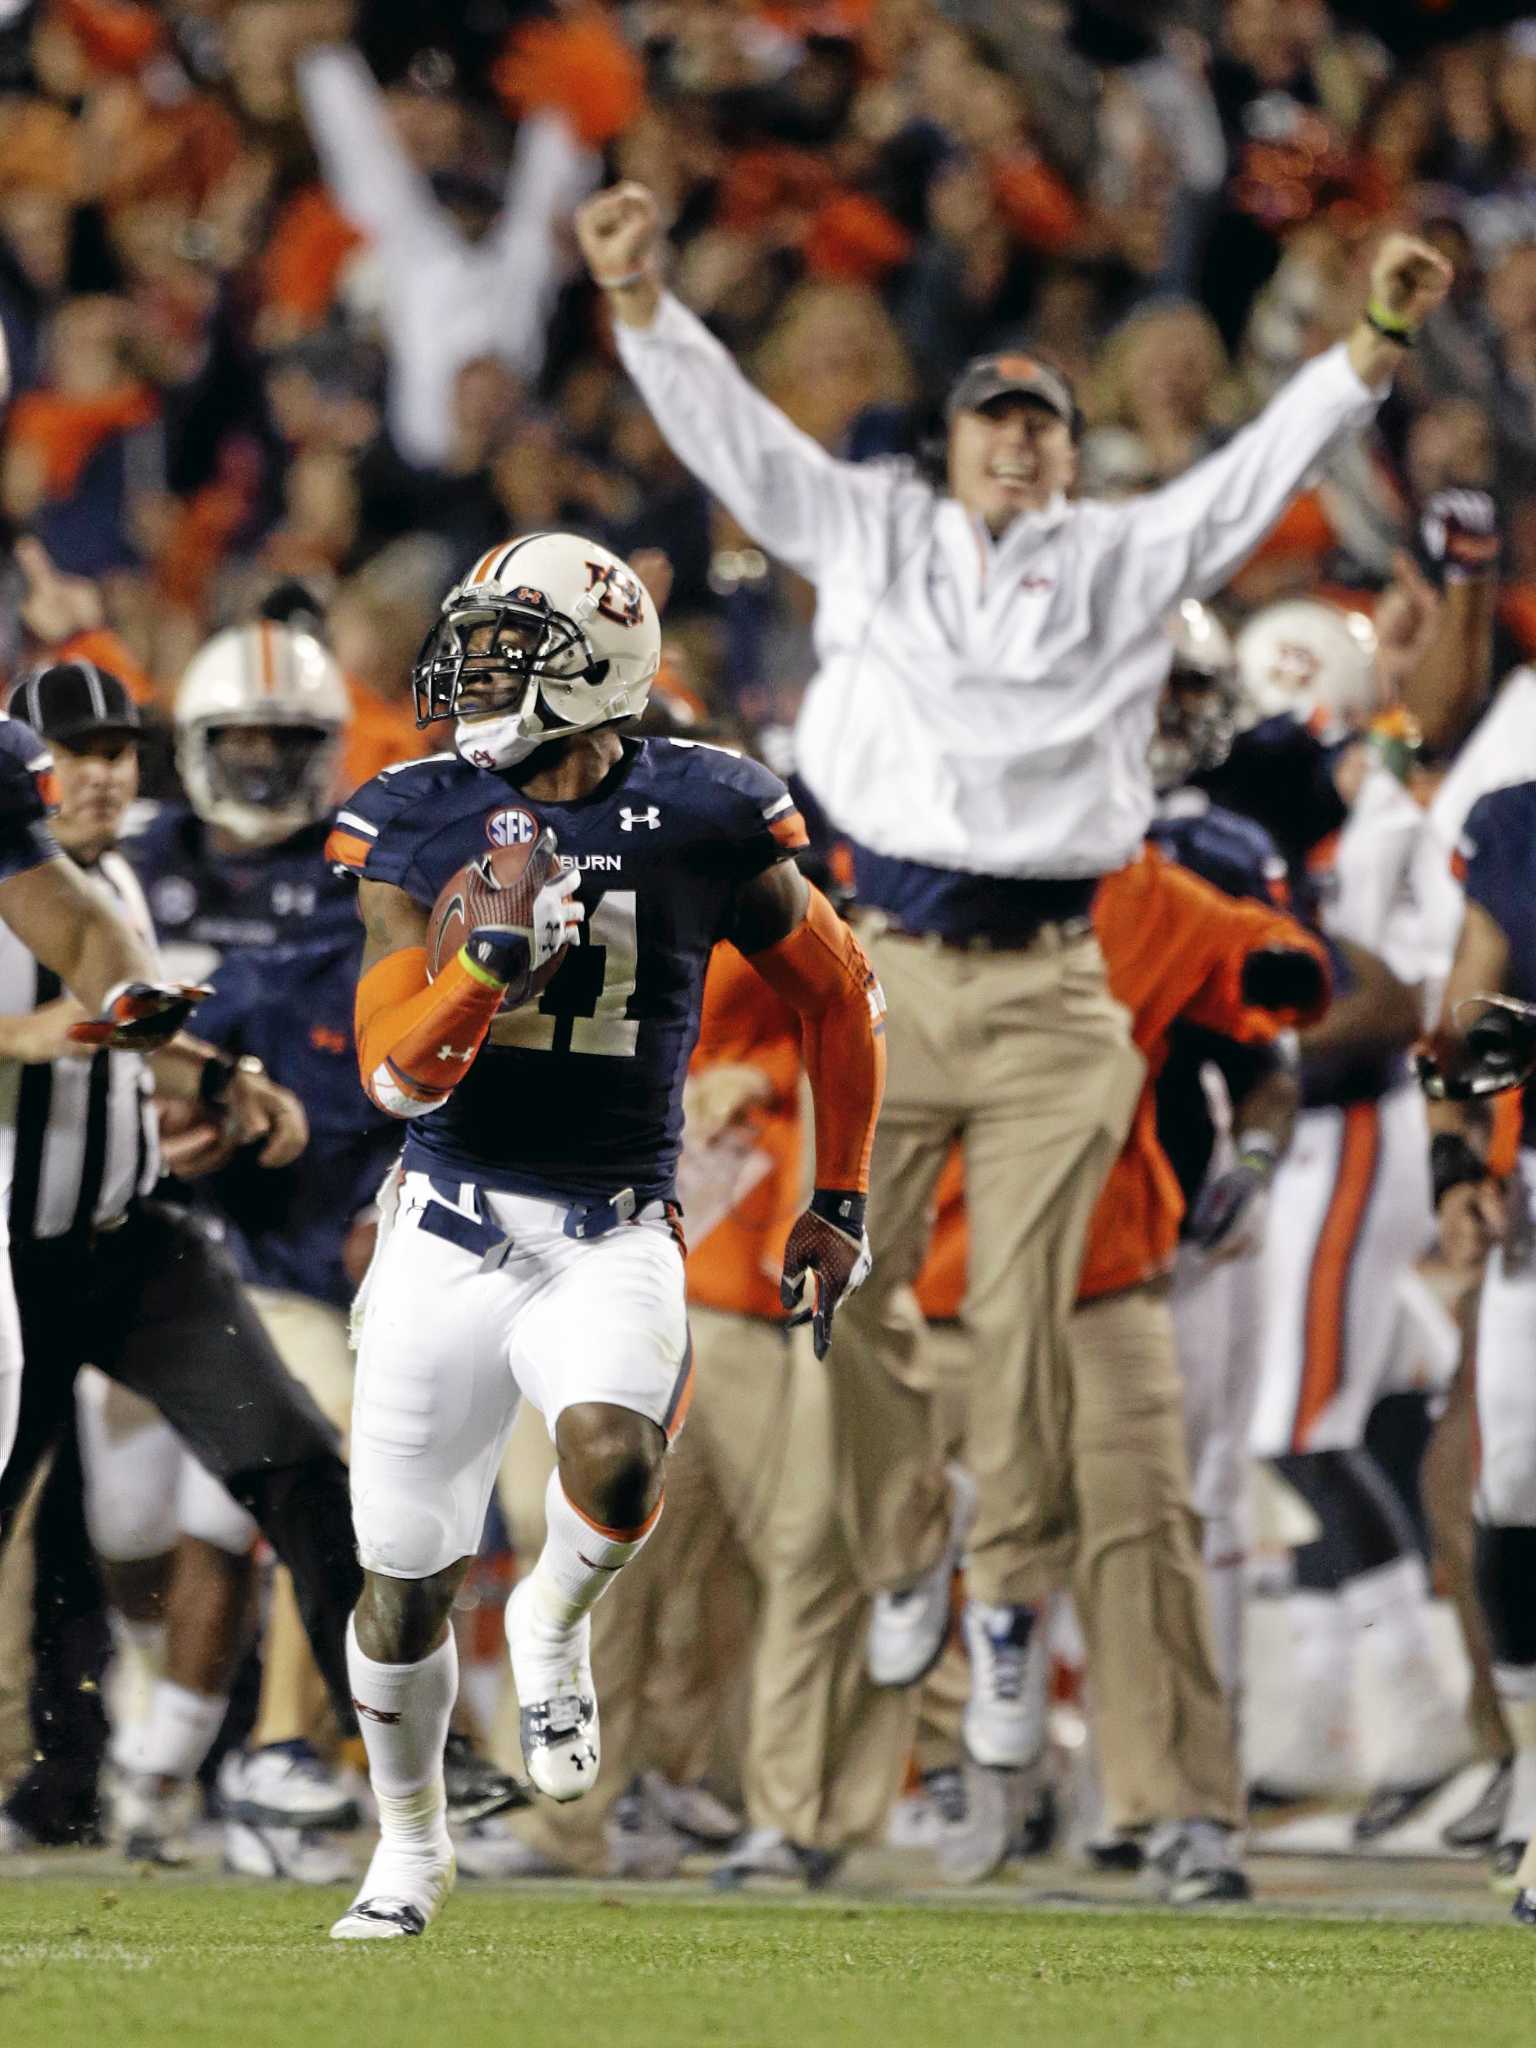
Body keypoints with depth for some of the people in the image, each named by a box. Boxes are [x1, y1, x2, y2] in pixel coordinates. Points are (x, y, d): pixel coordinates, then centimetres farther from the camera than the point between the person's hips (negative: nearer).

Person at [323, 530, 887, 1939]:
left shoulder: (702, 820, -5)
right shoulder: (420, 823, -2)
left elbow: (839, 996, 10)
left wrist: (841, 1203, 11)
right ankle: (411, 1845, 32)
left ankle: (553, 1626, 2)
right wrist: (493, 954, -25)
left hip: (613, 1239, -2)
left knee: (611, 1465, -33)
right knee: (402, 1585, 6)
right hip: (451, 1230, 2)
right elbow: (398, 1073, -7)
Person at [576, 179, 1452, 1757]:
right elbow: (728, 431, 10)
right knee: (851, 1297, 0)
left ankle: (1008, 1612, 8)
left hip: (1050, 990, -1)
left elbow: (1262, 468, 5)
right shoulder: (868, 530, 15)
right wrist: (639, 293, -2)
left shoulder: (1122, 559, 13)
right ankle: (902, 1561, 20)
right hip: (887, 974, 1)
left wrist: (1375, 341, -9)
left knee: (1026, 1314, -3)